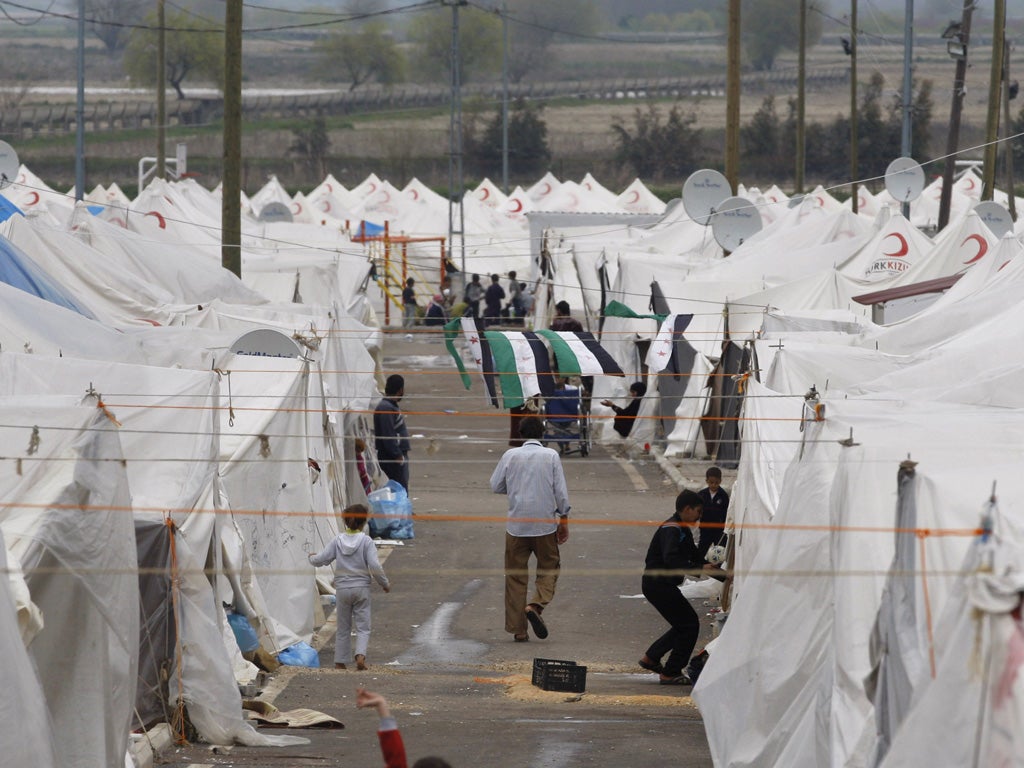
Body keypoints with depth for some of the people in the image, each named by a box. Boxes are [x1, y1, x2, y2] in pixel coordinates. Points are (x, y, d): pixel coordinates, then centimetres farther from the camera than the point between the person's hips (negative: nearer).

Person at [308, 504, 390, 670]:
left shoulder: (337, 540, -1)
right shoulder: (366, 541, -8)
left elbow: (322, 559, -1)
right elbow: (375, 566, -13)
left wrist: (311, 558, 23)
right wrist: (385, 584, 2)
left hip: (342, 588, 2)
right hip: (361, 588, -2)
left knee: (343, 628, 12)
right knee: (363, 626, 3)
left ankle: (340, 662, 14)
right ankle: (360, 655, -18)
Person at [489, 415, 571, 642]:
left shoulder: (510, 455, -1)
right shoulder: (551, 456, -3)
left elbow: (495, 485, 5)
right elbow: (561, 492, -2)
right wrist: (564, 521, 7)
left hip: (516, 526, 1)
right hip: (545, 524, -1)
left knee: (516, 575, 7)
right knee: (549, 568, 12)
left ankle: (518, 629, 5)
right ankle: (536, 605, -15)